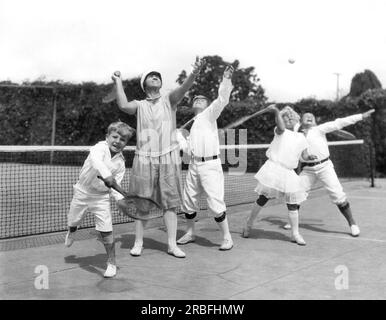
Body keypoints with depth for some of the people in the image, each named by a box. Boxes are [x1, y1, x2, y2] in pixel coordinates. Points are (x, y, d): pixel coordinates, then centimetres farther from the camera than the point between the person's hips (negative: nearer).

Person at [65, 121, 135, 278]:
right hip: (82, 191, -1)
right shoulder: (100, 147, -16)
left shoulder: (120, 162, -4)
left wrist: (120, 199, -22)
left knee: (106, 230, -8)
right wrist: (106, 175, -55)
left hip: (101, 196, 1)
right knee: (73, 221, 19)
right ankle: (71, 232, 58)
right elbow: (96, 159, -40)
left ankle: (111, 262, 7)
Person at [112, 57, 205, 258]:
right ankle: (138, 242, 17)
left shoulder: (169, 100, 9)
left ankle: (172, 244, 6)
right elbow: (124, 106, -11)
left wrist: (194, 73, -30)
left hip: (169, 158, 0)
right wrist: (118, 82, 0)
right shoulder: (139, 105, 10)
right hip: (144, 159, 0)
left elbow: (183, 89, -11)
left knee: (170, 202, 0)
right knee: (142, 204, 5)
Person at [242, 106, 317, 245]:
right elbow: (281, 127, -22)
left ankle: (295, 234, 12)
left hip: (288, 173, 4)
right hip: (273, 169, -4)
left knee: (293, 203, 1)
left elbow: (305, 155, 17)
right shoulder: (281, 132, 2)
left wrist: (310, 157, -6)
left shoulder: (301, 138, 15)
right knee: (262, 199, 0)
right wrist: (276, 111, -39)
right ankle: (248, 224, 19)